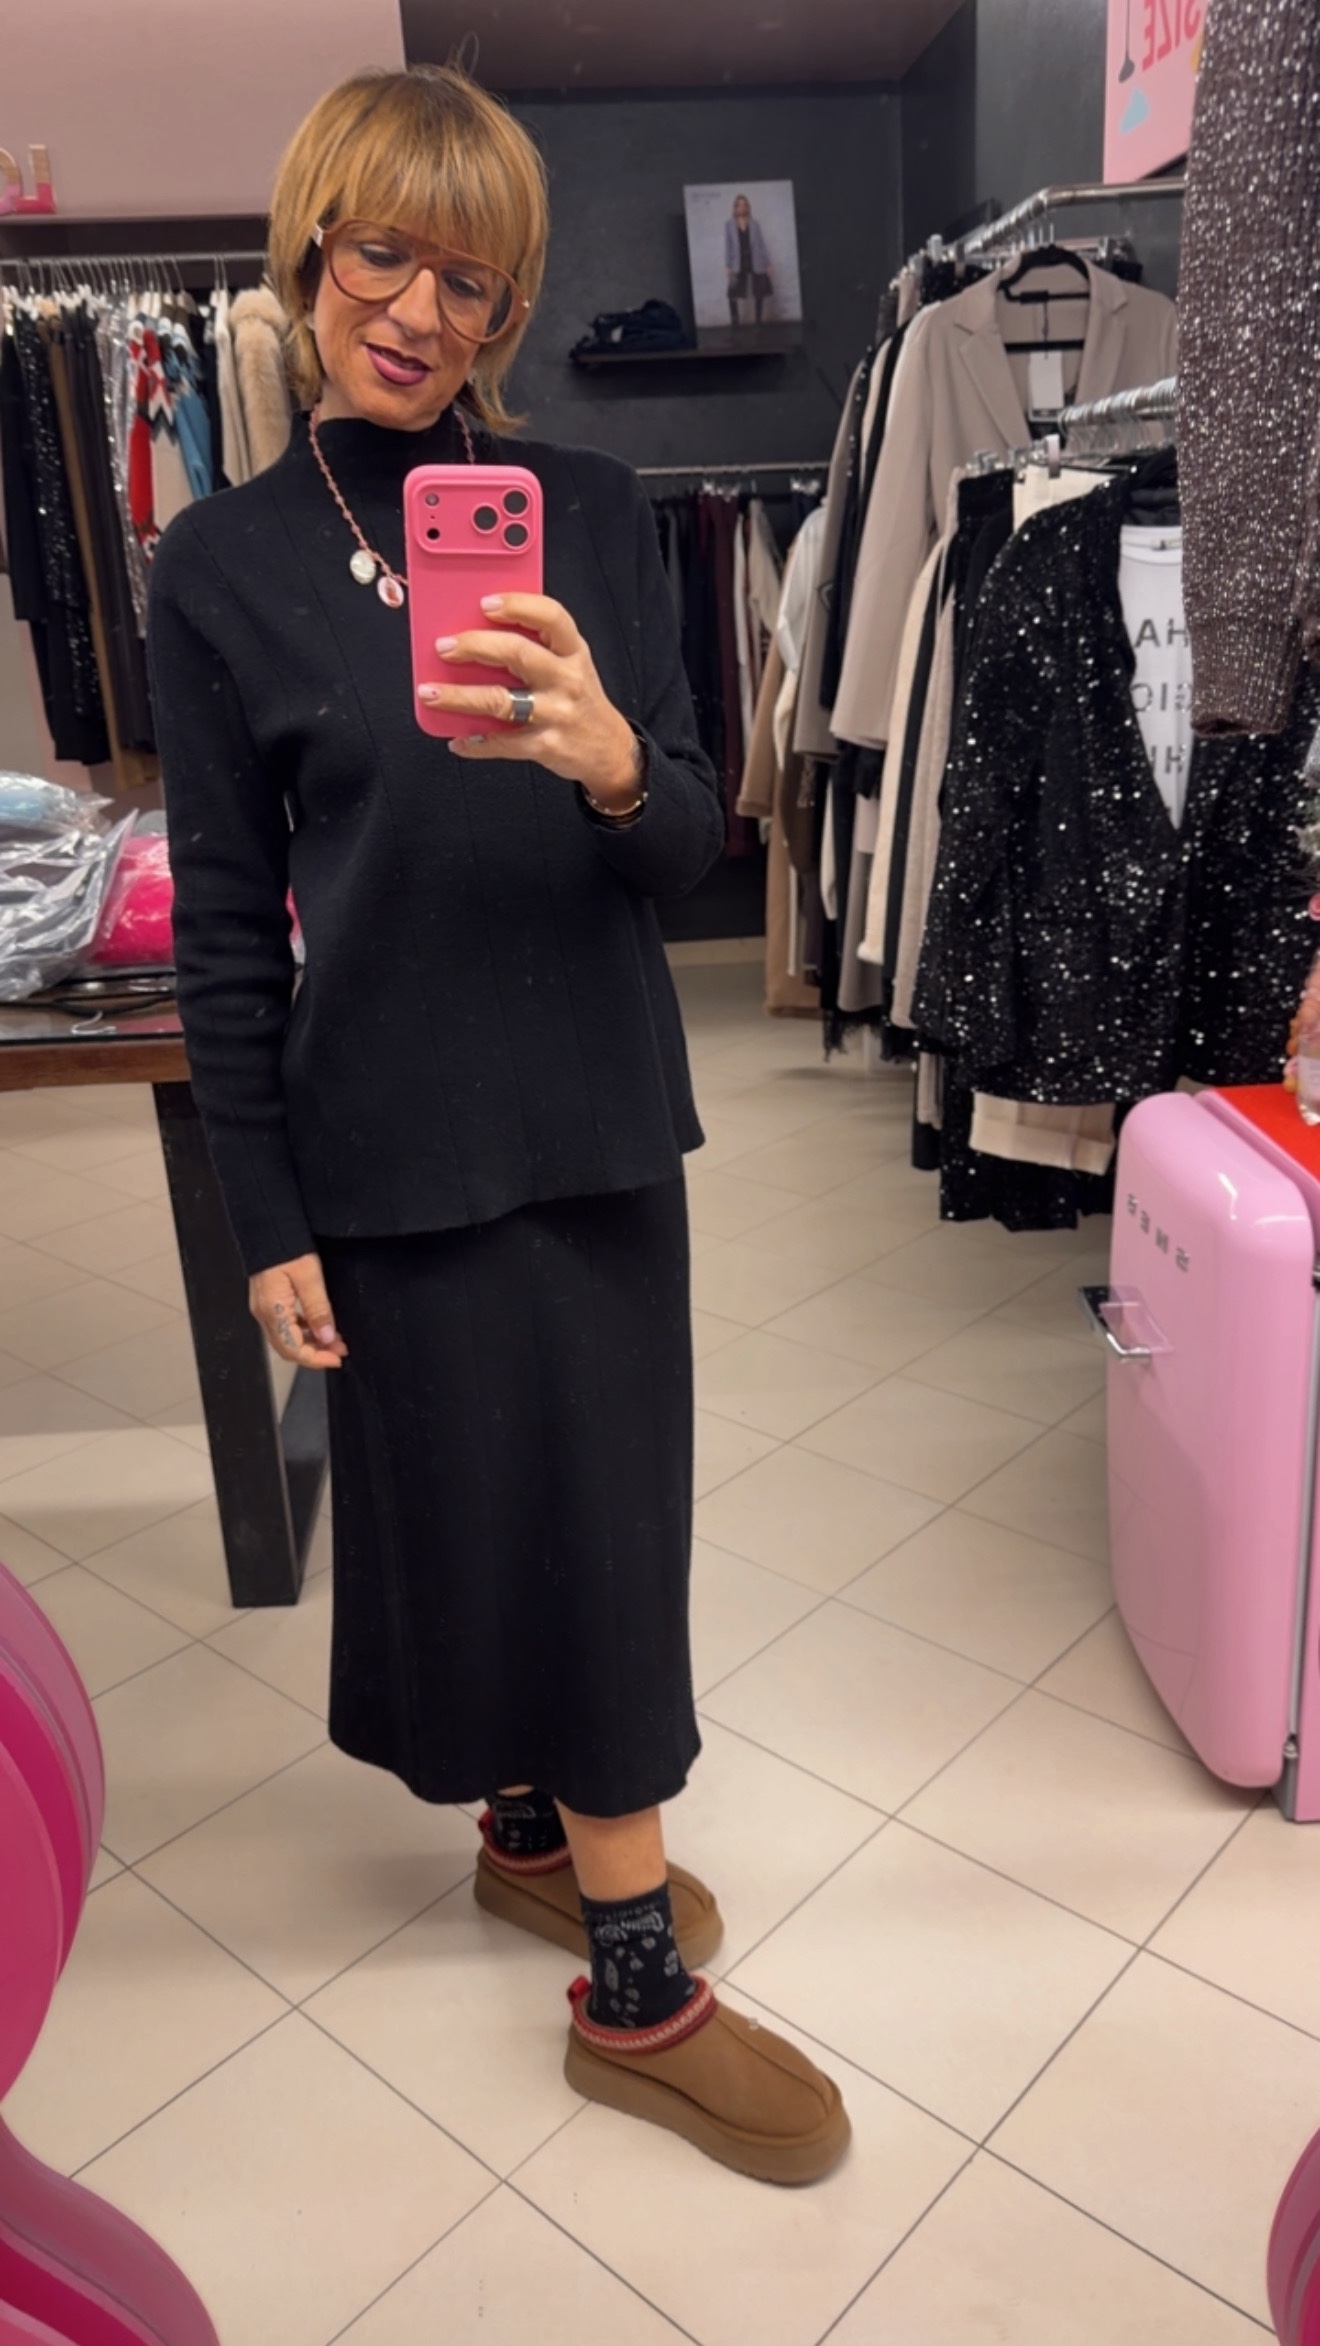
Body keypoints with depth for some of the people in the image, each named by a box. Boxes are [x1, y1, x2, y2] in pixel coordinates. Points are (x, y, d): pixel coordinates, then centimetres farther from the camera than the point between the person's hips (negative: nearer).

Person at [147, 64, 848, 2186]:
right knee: (475, 1506, 8)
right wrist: (267, 1217, -3)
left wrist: (610, 761, -25)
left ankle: (543, 1827, 41)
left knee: (604, 1510, 12)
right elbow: (227, 926, -2)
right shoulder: (225, 562, -2)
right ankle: (637, 1981, 28)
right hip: (394, 1143, -2)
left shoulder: (591, 512, 2)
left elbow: (692, 844, -1)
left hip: (601, 1116, 3)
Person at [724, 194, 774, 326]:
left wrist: (767, 264, 0)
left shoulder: (755, 223, 5)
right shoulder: (729, 224, 3)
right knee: (733, 294, -11)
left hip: (756, 263, 1)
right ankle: (736, 323, -7)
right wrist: (727, 266, -5)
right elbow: (728, 245, 2)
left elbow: (762, 244, 5)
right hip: (738, 264, -1)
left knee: (759, 293, 5)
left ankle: (759, 322, 16)